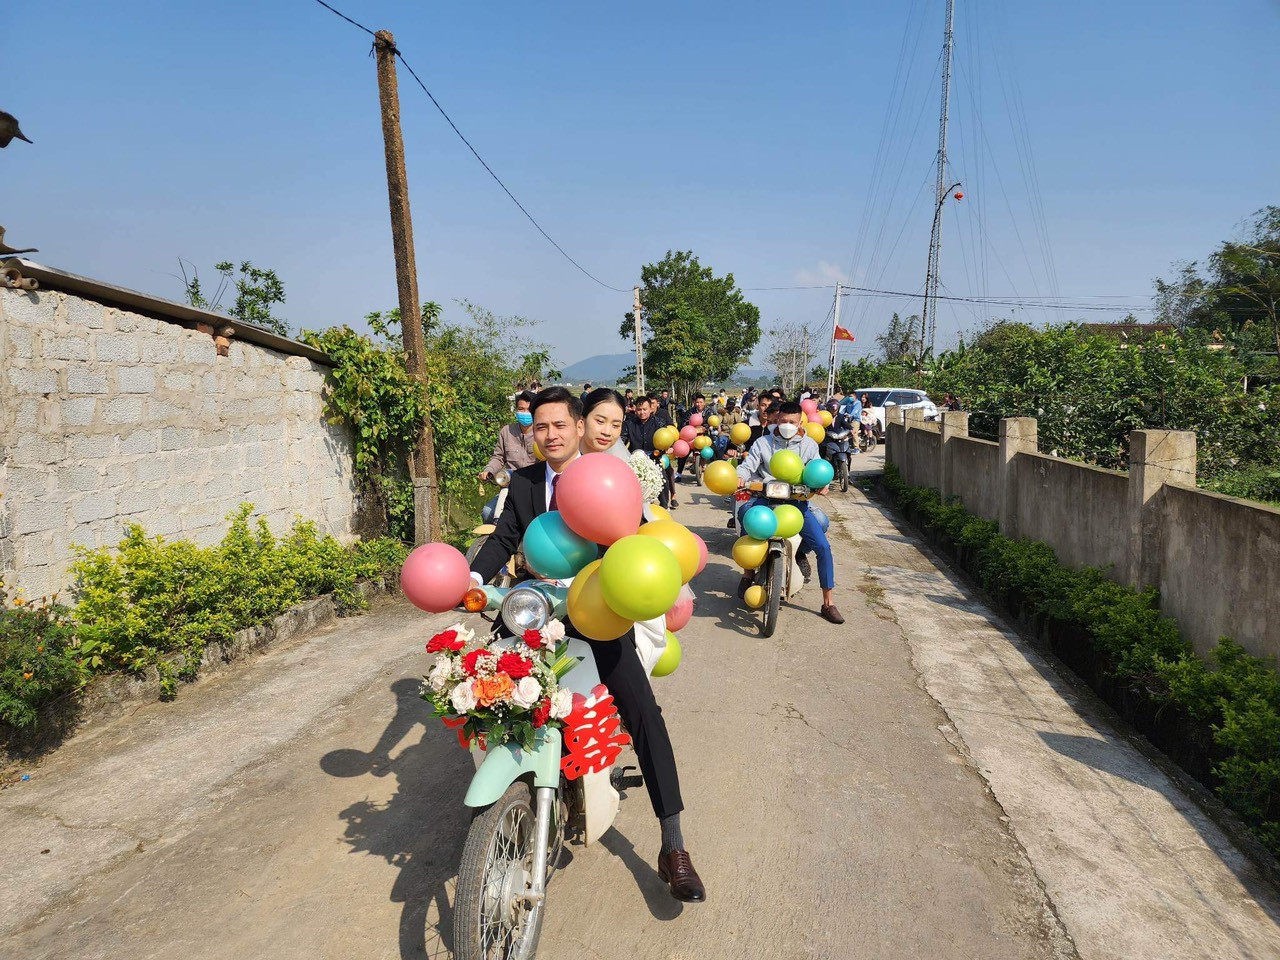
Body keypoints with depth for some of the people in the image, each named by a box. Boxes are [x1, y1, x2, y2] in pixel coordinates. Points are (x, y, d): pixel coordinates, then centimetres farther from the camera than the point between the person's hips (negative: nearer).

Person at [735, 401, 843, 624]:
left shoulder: (809, 445, 12)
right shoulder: (763, 443, 10)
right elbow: (748, 465, 0)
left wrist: (821, 484, -15)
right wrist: (740, 477, -23)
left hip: (797, 501, 0)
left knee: (822, 546, -13)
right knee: (745, 513, -32)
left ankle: (828, 603, 0)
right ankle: (749, 572, -9)